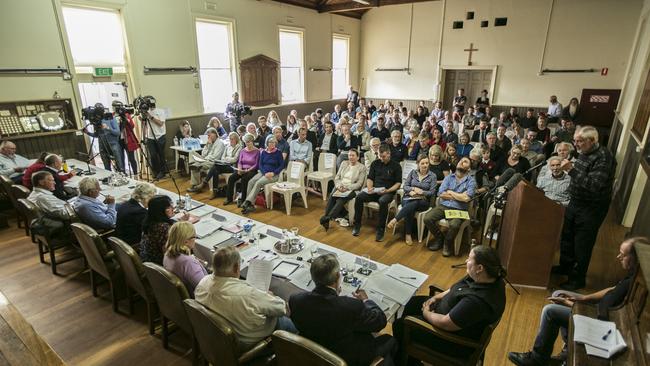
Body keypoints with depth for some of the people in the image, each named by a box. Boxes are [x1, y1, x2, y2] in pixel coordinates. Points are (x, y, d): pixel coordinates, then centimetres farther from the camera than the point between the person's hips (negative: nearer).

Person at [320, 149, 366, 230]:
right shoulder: (344, 163, 17)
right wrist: (339, 185, -8)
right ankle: (326, 216, -37)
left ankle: (328, 217, -43)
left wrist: (347, 187, -18)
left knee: (341, 199, -34)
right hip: (340, 187, 4)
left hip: (351, 189, -4)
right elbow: (337, 177, 13)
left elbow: (359, 183, -4)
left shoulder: (362, 167, 4)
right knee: (331, 197, -29)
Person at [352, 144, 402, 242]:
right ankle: (357, 225, -15)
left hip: (388, 192, -3)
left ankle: (380, 230, -27)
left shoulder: (396, 166, 3)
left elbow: (398, 183, 0)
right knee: (359, 197, -25)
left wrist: (387, 191, -15)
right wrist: (369, 187, -8)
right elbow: (369, 178, 14)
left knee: (383, 201, -39)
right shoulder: (375, 163, 14)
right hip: (374, 191, 4)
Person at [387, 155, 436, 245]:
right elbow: (405, 186, 6)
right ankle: (408, 234, -31)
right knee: (410, 208, -35)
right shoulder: (413, 172, 10)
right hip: (409, 198, 1)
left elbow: (432, 192, -3)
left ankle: (395, 220, -38)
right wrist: (413, 189, -12)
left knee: (413, 204, -38)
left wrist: (421, 192, -17)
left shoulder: (432, 176, 3)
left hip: (423, 201, -1)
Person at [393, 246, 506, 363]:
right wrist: (436, 297, 0)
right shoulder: (492, 277, -11)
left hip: (455, 336, -9)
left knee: (400, 325, 0)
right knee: (413, 302, 20)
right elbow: (456, 289, 6)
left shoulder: (478, 300, -39)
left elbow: (445, 323, -31)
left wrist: (426, 313, -13)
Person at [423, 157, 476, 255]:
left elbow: (466, 198, -14)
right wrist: (459, 196, -5)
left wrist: (450, 192, -2)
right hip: (443, 206, 3)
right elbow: (441, 194, -1)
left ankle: (447, 244, -1)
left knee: (454, 225, -34)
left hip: (458, 210, -3)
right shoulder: (449, 177, 12)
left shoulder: (471, 181, 2)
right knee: (427, 218, -21)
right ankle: (439, 238, 6)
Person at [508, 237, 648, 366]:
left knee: (550, 311, -13)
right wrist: (582, 298, 1)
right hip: (606, 309, 10)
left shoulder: (631, 284, -33)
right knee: (558, 294, 10)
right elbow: (614, 289, 11)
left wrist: (568, 303, -13)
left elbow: (604, 316, -26)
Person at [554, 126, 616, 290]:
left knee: (582, 245, 4)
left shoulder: (603, 157, -22)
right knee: (567, 237, 20)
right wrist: (568, 167, 4)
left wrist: (571, 169, -33)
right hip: (576, 203, 8)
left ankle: (578, 279, 21)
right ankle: (566, 266, 40)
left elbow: (594, 185, -32)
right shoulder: (584, 153, 4)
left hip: (591, 209, -8)